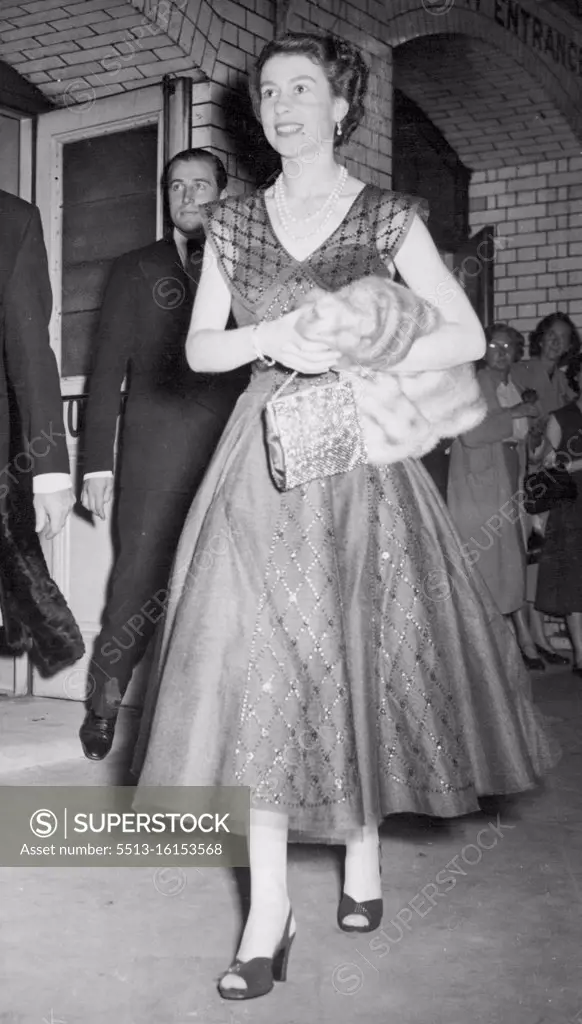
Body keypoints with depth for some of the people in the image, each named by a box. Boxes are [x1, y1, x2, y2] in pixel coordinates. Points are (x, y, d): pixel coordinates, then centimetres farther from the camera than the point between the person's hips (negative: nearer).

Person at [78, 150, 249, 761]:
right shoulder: (135, 271, 13)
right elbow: (107, 371, 8)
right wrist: (97, 462, -1)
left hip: (232, 456, 1)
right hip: (155, 455, -1)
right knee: (140, 579, -3)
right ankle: (103, 706, 11)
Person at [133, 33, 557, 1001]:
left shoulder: (388, 218, 1)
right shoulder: (233, 223, 9)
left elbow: (467, 337, -4)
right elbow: (199, 349, 8)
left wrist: (353, 358, -14)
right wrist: (276, 337, -11)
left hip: (360, 458, -1)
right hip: (265, 463, 2)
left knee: (362, 655, 4)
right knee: (260, 664, -5)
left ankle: (363, 848, 26)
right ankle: (269, 905, -1)